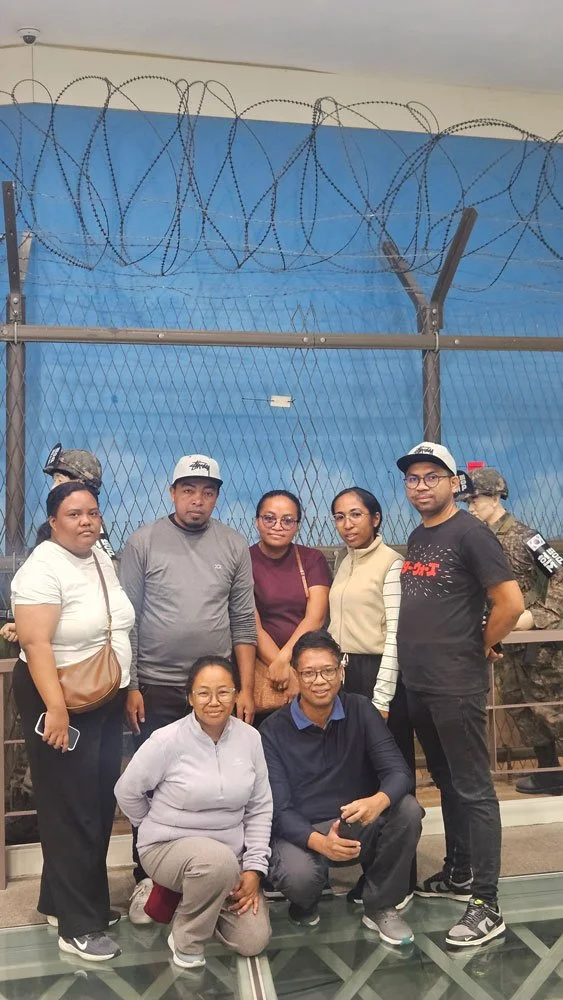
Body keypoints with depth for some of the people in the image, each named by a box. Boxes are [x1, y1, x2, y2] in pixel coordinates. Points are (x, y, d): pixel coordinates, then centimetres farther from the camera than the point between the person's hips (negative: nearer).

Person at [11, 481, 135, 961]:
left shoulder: (103, 559, 7)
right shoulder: (43, 569, -17)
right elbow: (36, 644, -24)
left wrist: (128, 689, 16)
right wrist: (56, 708, -30)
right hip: (61, 701, -8)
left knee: (101, 805, 15)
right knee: (72, 809, 1)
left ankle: (61, 900, 33)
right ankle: (78, 925, 14)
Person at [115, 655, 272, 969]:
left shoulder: (250, 737, -6)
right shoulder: (168, 740, -18)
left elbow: (260, 808, 1)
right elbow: (127, 791, -3)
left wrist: (254, 868, -5)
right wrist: (159, 828, 7)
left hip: (230, 854, 4)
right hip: (169, 846, -4)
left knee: (254, 941, -4)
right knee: (217, 859, -37)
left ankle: (199, 900, 25)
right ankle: (186, 940, -7)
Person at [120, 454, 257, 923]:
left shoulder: (234, 546, 3)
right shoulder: (144, 542, -1)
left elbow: (244, 621, 4)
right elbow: (128, 619, -1)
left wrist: (246, 688, 1)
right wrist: (130, 686, -4)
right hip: (156, 688, -1)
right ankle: (147, 879, 25)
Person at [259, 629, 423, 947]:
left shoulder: (360, 711, -5)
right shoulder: (274, 730, -11)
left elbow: (399, 772, -16)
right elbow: (278, 809, -15)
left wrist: (378, 801, -40)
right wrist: (319, 841, -35)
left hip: (359, 826, 3)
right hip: (302, 830, -2)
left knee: (407, 809, -25)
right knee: (298, 877, -35)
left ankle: (381, 907, -2)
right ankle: (305, 903, 6)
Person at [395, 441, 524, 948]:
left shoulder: (470, 533, -12)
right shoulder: (416, 538, 13)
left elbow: (511, 603, -18)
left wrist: (480, 649, -6)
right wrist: (421, 654, 13)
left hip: (457, 687, -8)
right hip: (418, 683, 8)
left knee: (474, 790, 0)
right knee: (446, 783, 19)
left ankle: (487, 906, 8)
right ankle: (459, 873, 34)